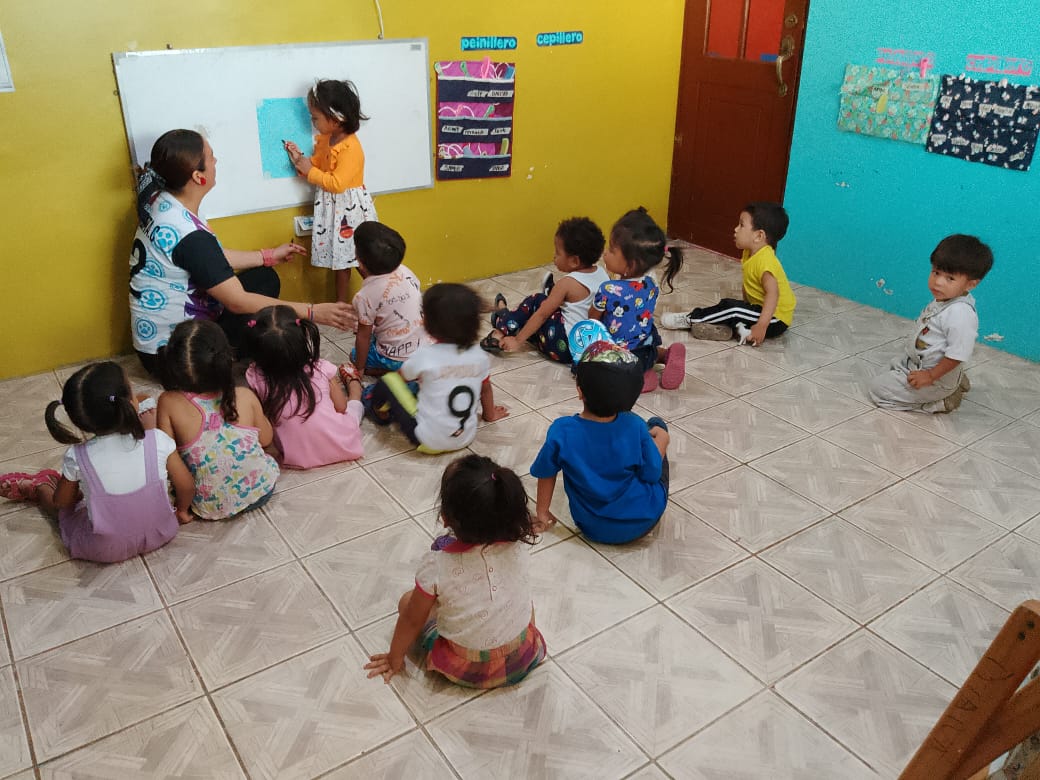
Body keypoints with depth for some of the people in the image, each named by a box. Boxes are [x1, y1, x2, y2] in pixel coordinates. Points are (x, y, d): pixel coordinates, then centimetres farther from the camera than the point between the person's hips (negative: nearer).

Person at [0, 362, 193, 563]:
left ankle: (34, 487, 57)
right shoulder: (158, 441, -23)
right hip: (160, 535, 2)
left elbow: (60, 502, -2)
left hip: (105, 551, -1)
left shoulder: (77, 457, -21)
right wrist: (182, 511, 10)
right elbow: (187, 486, -11)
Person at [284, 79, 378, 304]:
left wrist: (309, 171, -19)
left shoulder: (350, 148, -22)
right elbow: (318, 166, 15)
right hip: (331, 208, 8)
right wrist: (300, 159, -3)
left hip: (350, 208, -8)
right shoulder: (324, 139, 5)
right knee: (340, 260, 15)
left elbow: (337, 183, -26)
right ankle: (340, 304, 24)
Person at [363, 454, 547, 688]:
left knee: (407, 601, 15)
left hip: (466, 670, -3)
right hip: (522, 659, 4)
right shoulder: (520, 545, -22)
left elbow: (412, 620, -9)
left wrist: (395, 658, 5)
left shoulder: (437, 564, -28)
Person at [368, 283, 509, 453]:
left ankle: (382, 412, 32)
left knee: (388, 381, 5)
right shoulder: (479, 355, -6)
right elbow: (486, 389, 11)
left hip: (428, 442, -5)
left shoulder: (425, 356, -17)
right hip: (466, 438, 5)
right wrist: (490, 415, 31)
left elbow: (400, 376, 4)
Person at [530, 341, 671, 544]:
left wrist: (542, 513, 8)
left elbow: (546, 474, -9)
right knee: (658, 427, 14)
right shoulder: (635, 427, -25)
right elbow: (652, 475, -12)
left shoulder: (561, 431, -24)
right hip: (645, 520, -1)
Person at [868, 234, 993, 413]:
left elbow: (957, 354, -31)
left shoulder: (960, 314, -34)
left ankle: (938, 403, -1)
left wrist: (930, 376, -23)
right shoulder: (945, 298, -5)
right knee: (894, 364, 36)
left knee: (878, 389, -7)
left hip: (936, 382, -10)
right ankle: (955, 381, 21)